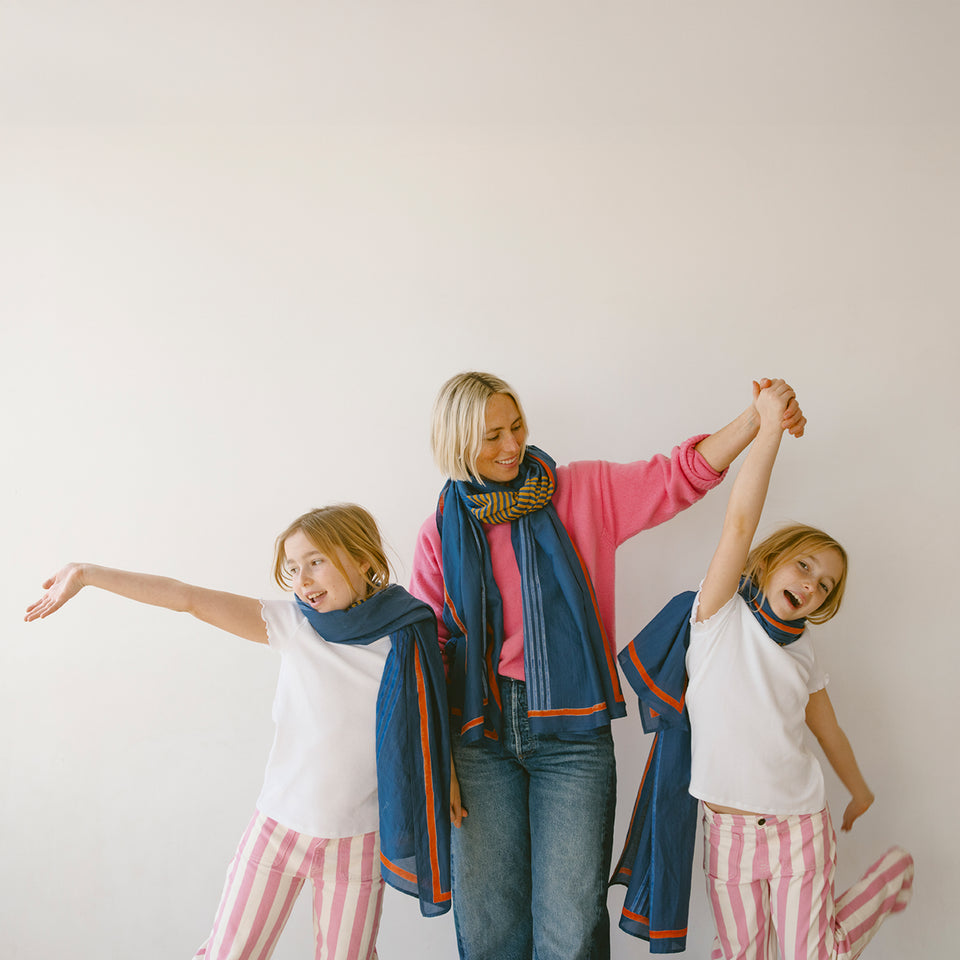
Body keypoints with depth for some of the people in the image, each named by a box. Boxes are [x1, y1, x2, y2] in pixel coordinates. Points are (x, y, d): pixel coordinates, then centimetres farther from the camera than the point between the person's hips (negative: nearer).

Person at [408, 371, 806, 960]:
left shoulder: (584, 492, 4)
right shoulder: (442, 531, 5)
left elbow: (680, 476, 0)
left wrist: (756, 419, -16)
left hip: (571, 732, 0)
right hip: (480, 734, 1)